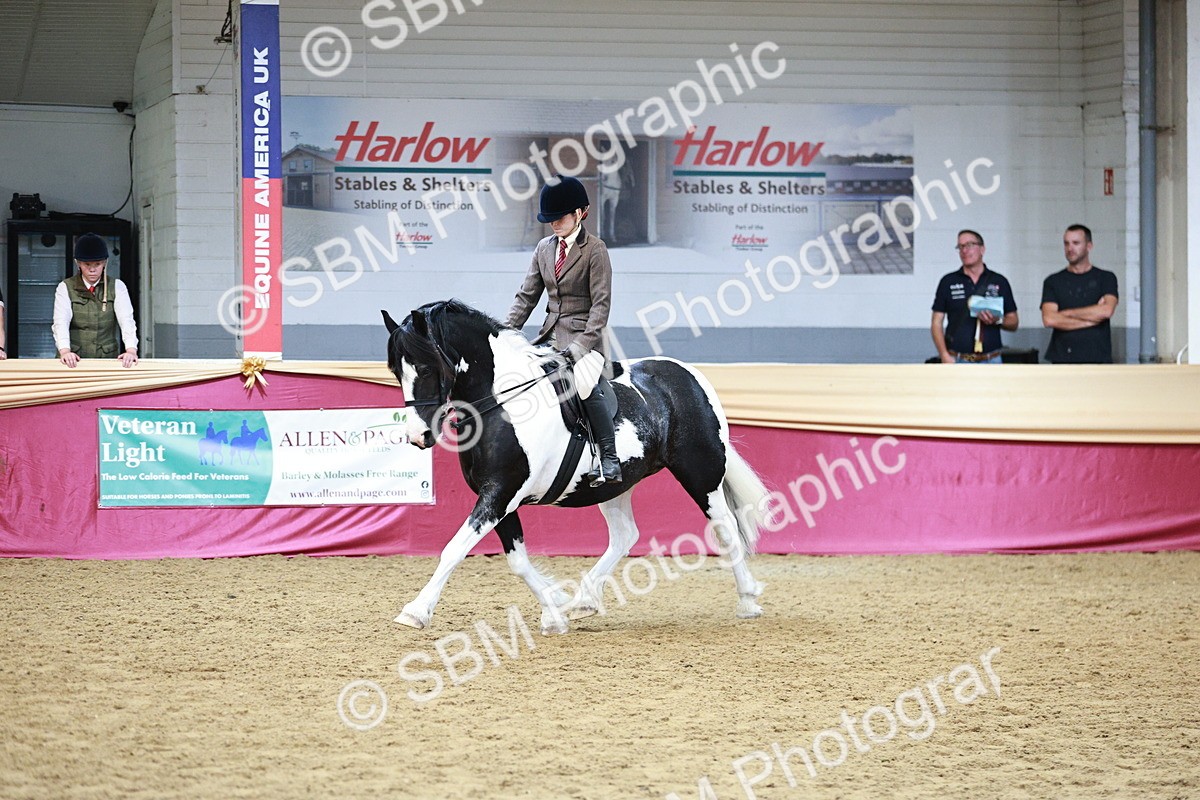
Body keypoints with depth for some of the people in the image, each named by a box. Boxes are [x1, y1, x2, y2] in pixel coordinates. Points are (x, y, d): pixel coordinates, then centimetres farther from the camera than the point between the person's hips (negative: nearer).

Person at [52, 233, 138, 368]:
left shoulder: (117, 287, 6)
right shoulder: (65, 288, 4)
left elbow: (126, 320, -7)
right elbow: (61, 322, -10)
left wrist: (131, 350, -26)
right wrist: (65, 351, -29)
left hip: (107, 360, 1)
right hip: (74, 363, -1)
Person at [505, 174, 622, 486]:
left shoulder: (594, 249, -6)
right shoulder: (544, 248, 12)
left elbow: (601, 303, -11)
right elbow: (527, 296, 13)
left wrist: (584, 344, -22)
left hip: (583, 335, -7)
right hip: (550, 336, 7)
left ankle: (610, 463, -27)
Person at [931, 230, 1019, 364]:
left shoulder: (999, 282, 8)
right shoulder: (948, 281, 6)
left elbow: (1013, 323, 11)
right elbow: (936, 323, 5)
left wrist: (997, 321, -12)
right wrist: (944, 355, -8)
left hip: (990, 362, 1)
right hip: (957, 362, -1)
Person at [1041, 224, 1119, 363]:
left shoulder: (1105, 278, 8)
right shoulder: (1053, 282, 10)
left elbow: (1106, 310, -10)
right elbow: (1049, 319, -5)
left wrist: (1066, 313, -5)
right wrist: (1091, 319, -7)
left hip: (1097, 360, -1)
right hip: (1063, 360, 1)